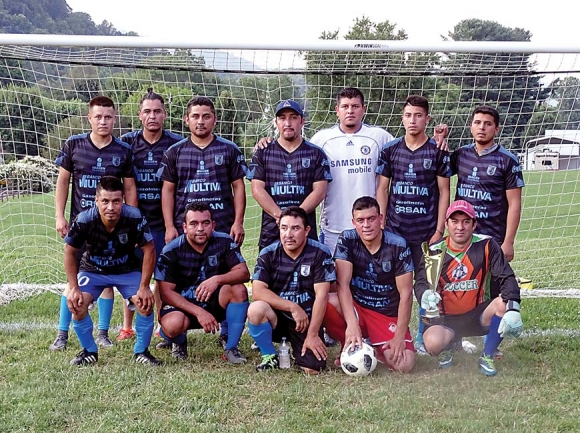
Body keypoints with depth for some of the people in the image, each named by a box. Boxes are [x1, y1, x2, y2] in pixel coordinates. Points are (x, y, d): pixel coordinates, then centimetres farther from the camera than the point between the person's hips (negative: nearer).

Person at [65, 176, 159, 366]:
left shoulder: (134, 217, -31)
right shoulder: (84, 220, -29)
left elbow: (149, 250, -19)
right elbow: (70, 252, -13)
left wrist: (144, 287, -21)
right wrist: (74, 288, -17)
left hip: (128, 270, 0)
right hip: (92, 270, 0)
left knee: (146, 303, -20)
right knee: (76, 304, -21)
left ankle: (141, 351, 4)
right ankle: (89, 351, 4)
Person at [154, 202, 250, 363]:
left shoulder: (224, 242, -9)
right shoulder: (171, 251, -15)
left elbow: (244, 273, -16)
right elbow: (166, 292, -16)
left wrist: (218, 279, -36)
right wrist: (199, 312, -27)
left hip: (214, 302, 2)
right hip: (182, 304, -2)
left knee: (238, 289, -27)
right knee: (172, 325, -35)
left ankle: (231, 348, -13)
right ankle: (180, 342, 7)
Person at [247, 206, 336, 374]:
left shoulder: (320, 253, -9)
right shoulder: (268, 254, -6)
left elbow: (321, 295, -12)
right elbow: (258, 291, -16)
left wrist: (312, 335, -17)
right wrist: (292, 307, -23)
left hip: (307, 320, 0)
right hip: (276, 316, 1)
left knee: (313, 369, -19)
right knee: (256, 309, -33)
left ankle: (301, 349, 18)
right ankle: (269, 356, -6)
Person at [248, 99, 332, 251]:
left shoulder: (315, 153, 9)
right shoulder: (263, 153, 10)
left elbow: (319, 191, 1)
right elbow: (257, 189, 1)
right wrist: (280, 215, -13)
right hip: (270, 231, 1)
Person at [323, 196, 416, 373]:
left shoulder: (398, 245, -12)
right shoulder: (347, 240, -9)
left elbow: (406, 293, -11)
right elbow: (342, 284, -18)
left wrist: (399, 336, -17)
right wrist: (352, 324, -32)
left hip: (389, 315, -1)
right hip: (356, 308, 1)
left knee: (404, 365, -25)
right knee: (326, 303, -32)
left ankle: (377, 351, 13)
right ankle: (350, 349, -2)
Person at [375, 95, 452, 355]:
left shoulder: (438, 152, 2)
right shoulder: (390, 150, 6)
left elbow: (444, 192, 2)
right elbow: (382, 189, 8)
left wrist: (439, 230, -4)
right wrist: (380, 226, 1)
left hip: (427, 232, -1)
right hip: (393, 231, 1)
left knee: (425, 284, 3)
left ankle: (422, 338, 16)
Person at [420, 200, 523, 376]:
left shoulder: (486, 245, -8)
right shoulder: (435, 251, -6)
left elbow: (507, 278, -13)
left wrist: (513, 309, -31)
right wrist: (425, 296, -31)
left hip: (478, 315, 1)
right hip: (446, 319, -1)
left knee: (503, 304, -30)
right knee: (432, 343, -32)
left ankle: (487, 357, -9)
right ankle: (447, 348, 8)